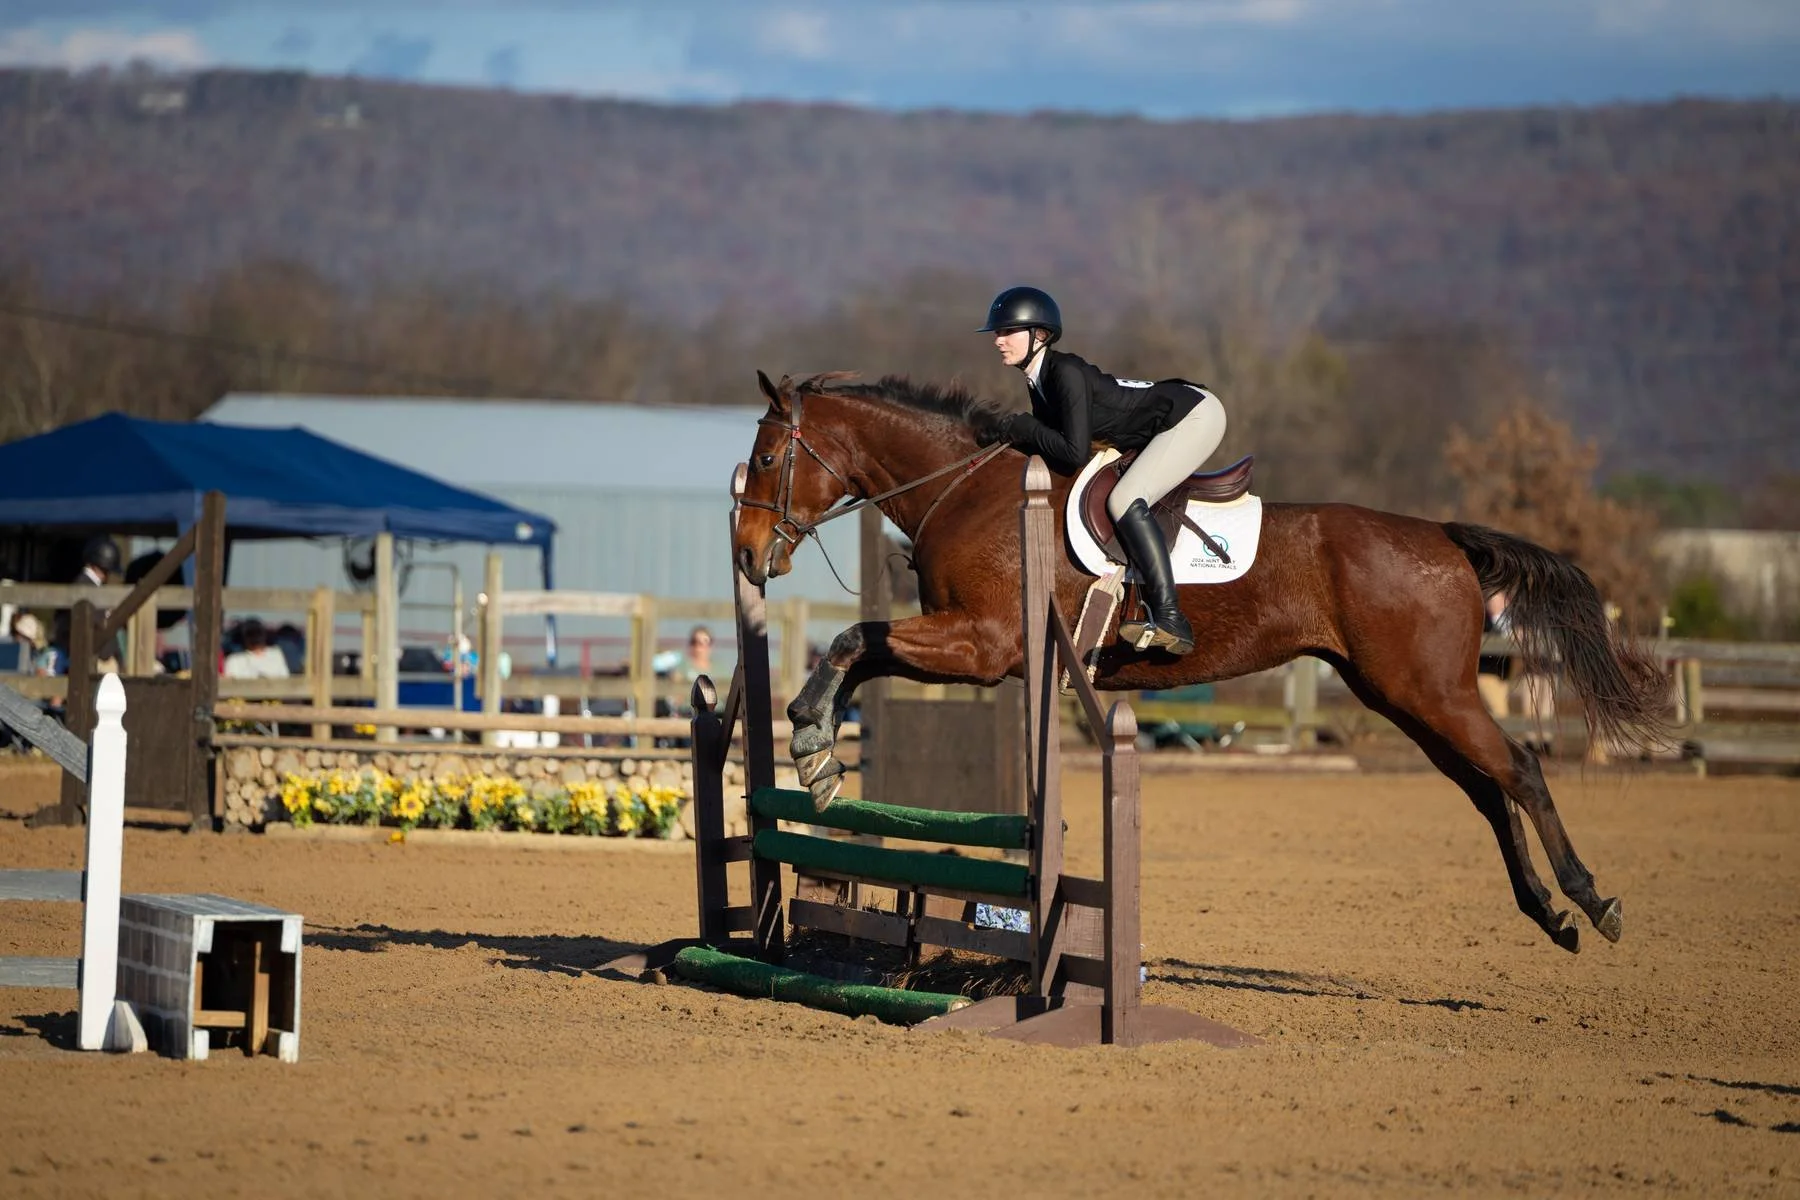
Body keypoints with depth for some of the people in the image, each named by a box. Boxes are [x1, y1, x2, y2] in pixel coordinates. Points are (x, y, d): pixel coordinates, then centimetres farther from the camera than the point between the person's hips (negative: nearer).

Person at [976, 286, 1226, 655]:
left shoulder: (1066, 372, -22)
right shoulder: (1038, 382, 6)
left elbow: (1075, 454, -27)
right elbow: (1055, 446, 10)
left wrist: (1024, 427, -15)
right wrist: (1009, 435, -4)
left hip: (1196, 415, -10)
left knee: (1125, 501, -21)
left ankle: (1169, 619, -25)